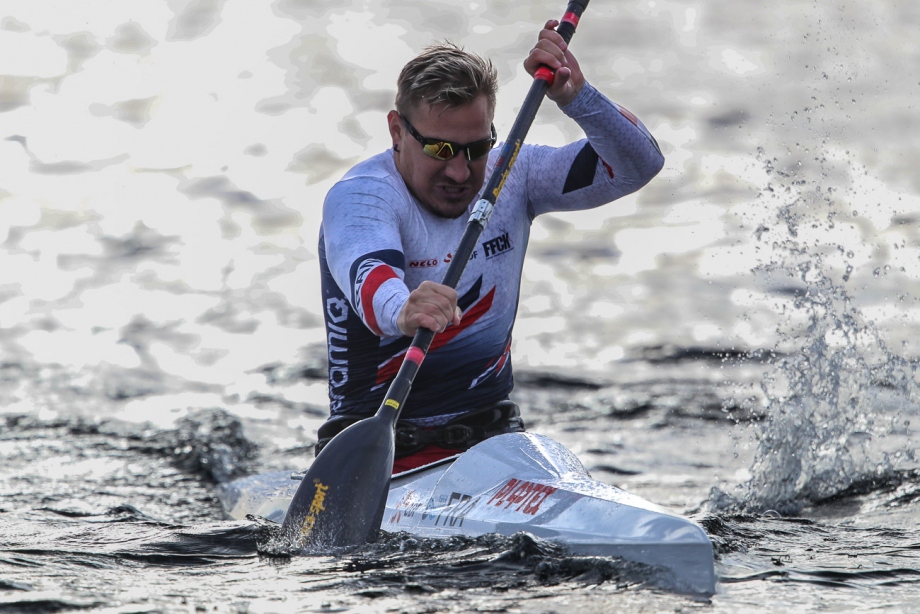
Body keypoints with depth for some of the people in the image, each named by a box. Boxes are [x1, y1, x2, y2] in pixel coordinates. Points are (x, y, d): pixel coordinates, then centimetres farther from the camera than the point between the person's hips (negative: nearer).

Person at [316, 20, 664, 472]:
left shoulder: (511, 177, 4)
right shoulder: (357, 197, -14)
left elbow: (639, 164, -3)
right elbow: (370, 281, -36)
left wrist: (576, 97, -21)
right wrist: (403, 312, -60)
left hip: (494, 436, 4)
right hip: (383, 448, -4)